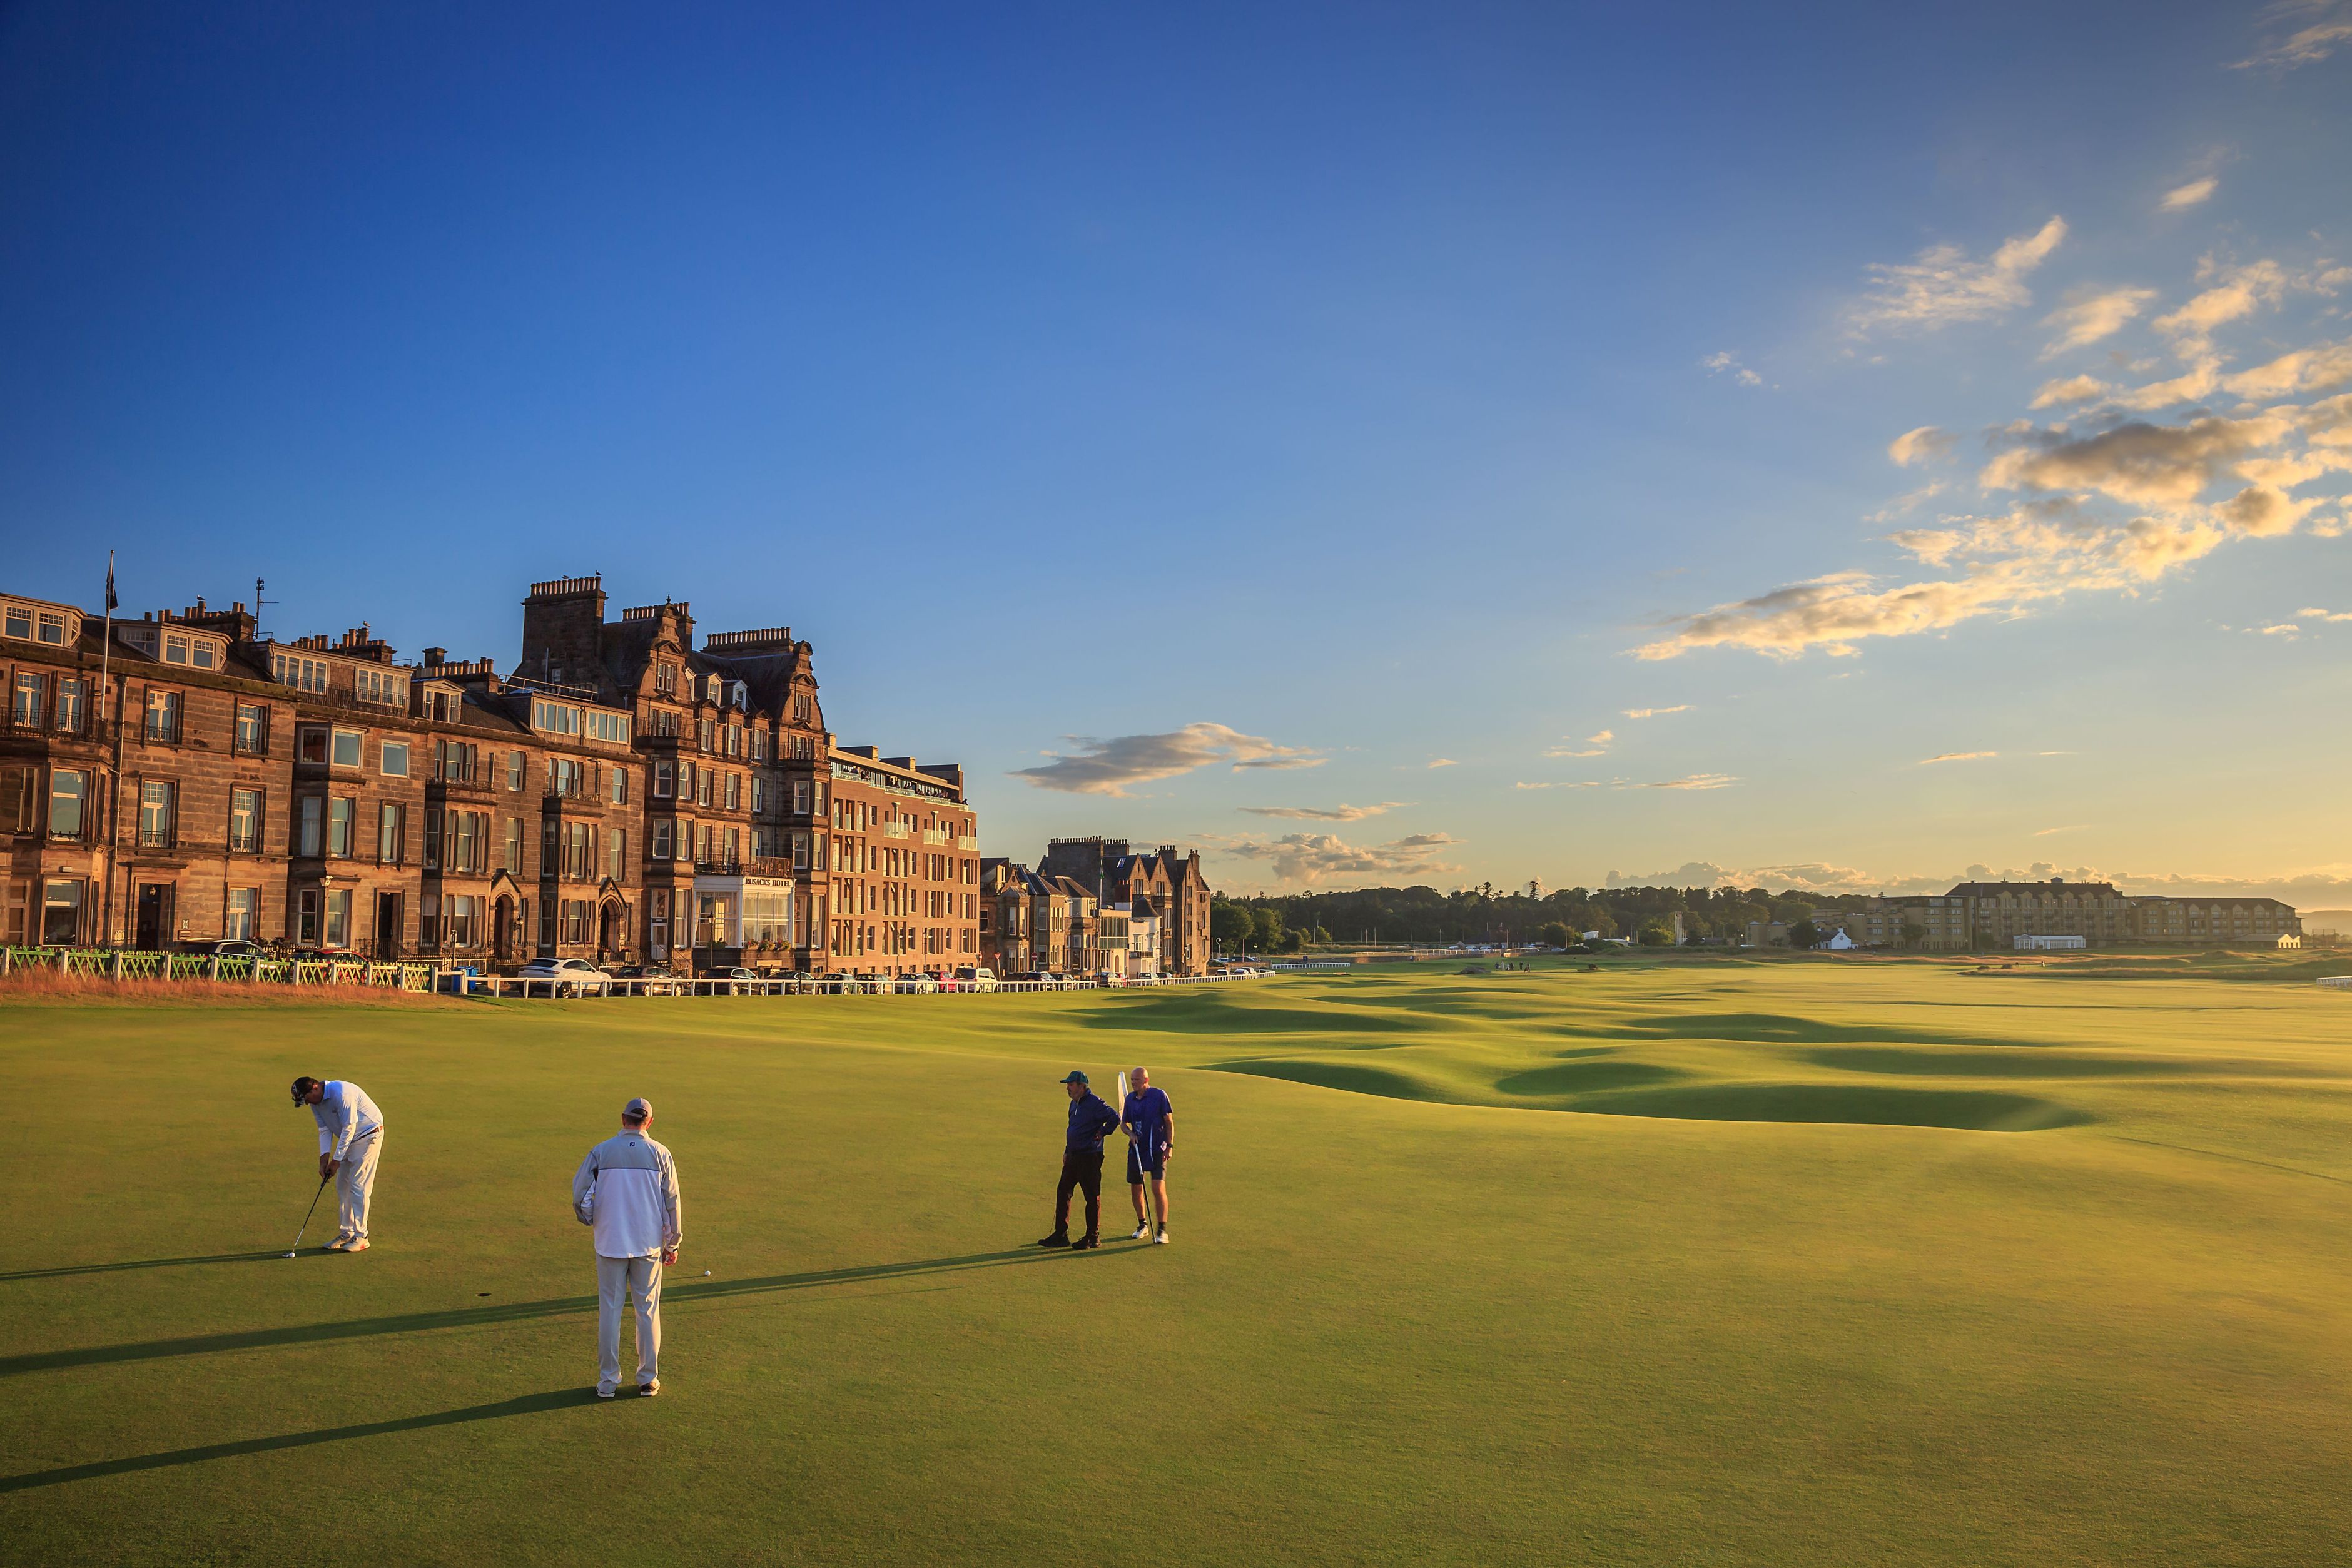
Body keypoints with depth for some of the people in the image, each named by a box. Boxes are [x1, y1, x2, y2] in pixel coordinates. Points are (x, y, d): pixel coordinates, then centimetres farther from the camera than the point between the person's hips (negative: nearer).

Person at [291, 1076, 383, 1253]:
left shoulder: (341, 1093, -27)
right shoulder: (316, 1101, 0)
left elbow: (349, 1127, -24)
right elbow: (324, 1129, 6)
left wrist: (337, 1160, -19)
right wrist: (324, 1158, -6)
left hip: (368, 1135, -9)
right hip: (350, 1138, 9)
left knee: (359, 1186, -11)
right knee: (343, 1186, 9)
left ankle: (360, 1237, -8)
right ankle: (346, 1233, 16)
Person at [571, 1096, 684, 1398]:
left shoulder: (601, 1152, -4)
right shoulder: (660, 1154, -2)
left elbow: (579, 1195, -5)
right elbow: (672, 1201, 0)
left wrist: (592, 1221, 15)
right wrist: (673, 1243, 8)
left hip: (610, 1244, 0)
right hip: (648, 1244, 0)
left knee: (609, 1310, 8)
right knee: (648, 1310, 9)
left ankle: (607, 1382, 12)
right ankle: (648, 1380, 14)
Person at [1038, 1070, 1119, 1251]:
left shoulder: (1095, 1103, -15)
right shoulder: (1074, 1103, 14)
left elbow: (1115, 1118, -21)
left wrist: (1101, 1133, -12)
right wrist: (1067, 1151, 19)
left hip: (1090, 1157, -9)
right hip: (1073, 1156, 9)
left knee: (1092, 1197, 0)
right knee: (1063, 1192, 8)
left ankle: (1093, 1237, 9)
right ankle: (1061, 1235, 14)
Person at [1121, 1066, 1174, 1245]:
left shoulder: (1160, 1095, -6)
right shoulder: (1130, 1098, 7)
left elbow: (1169, 1122, -3)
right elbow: (1123, 1122, 17)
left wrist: (1169, 1146, -9)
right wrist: (1130, 1133, -4)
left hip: (1157, 1150, -5)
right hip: (1136, 1150, 5)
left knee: (1158, 1188, -15)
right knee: (1135, 1189, 9)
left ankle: (1162, 1230, -8)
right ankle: (1142, 1225, 27)